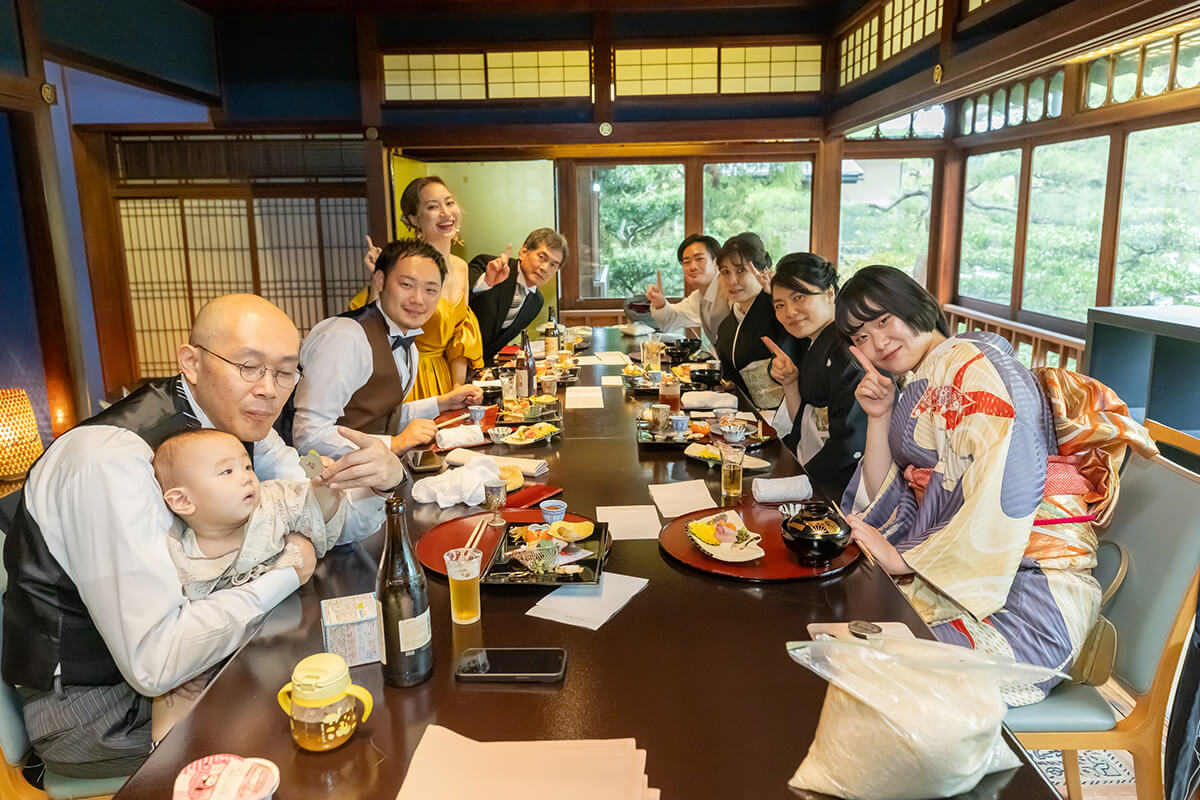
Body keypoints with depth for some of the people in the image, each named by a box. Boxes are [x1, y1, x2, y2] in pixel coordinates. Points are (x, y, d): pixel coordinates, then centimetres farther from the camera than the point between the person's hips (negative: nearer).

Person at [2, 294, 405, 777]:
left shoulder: (236, 418, -7)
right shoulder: (112, 460, -31)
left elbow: (330, 522, 1)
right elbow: (154, 662, -34)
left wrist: (380, 480, -21)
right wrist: (285, 573, -23)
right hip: (94, 707, -7)